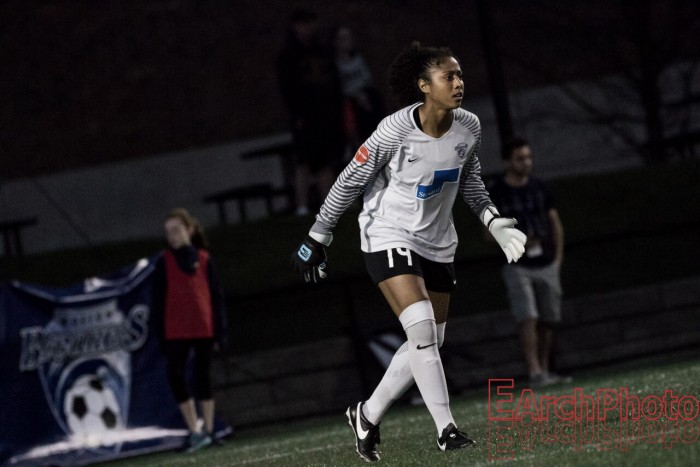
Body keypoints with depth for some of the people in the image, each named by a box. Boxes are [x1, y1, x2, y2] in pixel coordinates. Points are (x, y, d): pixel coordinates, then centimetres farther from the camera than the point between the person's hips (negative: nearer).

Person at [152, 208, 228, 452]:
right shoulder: (164, 262, 3)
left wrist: (220, 331, 3)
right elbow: (158, 299, 3)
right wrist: (161, 334, -3)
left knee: (202, 378, 9)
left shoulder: (204, 259, 6)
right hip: (175, 332, -1)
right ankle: (195, 431, -10)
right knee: (176, 377, -12)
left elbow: (217, 297, 8)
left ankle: (208, 431, 16)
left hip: (204, 330, 1)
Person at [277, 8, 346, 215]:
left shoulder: (323, 52, 18)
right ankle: (302, 208, -13)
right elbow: (287, 88, -6)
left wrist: (338, 111, 10)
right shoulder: (289, 55, 0)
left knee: (328, 163, 4)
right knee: (305, 161, -11)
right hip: (305, 118, -6)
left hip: (328, 116, 6)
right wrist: (297, 115, -14)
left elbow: (335, 83, 19)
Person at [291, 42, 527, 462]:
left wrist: (495, 221, -1)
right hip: (389, 236, -6)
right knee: (422, 329, -21)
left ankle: (368, 415, 25)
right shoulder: (395, 131, -22)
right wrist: (317, 238, -6)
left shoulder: (469, 128, -7)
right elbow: (349, 182, -11)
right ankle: (446, 430, -18)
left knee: (430, 343, 9)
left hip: (438, 242, 6)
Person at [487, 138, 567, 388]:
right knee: (528, 319, -15)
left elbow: (555, 223, 15)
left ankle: (544, 370, 15)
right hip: (518, 266, -4)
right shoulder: (495, 193, -4)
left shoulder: (538, 187, 7)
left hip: (547, 264, 4)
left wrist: (558, 257, 8)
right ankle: (535, 373, -21)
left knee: (547, 320, 6)